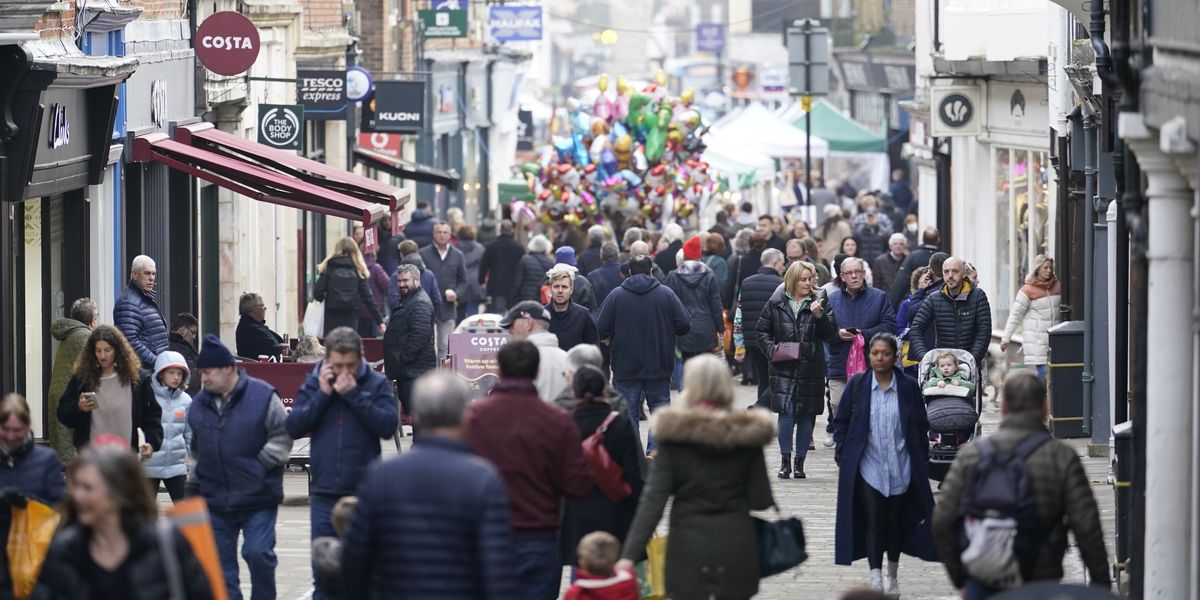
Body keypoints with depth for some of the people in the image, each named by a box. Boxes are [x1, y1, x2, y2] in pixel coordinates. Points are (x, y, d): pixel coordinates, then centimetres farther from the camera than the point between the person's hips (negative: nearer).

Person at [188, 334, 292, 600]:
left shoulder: (262, 396, -7)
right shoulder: (200, 404, 10)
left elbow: (283, 437, -5)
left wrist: (261, 464, -13)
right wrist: (193, 486, 19)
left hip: (258, 499, -5)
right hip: (214, 499, 5)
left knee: (258, 553, -9)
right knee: (220, 561, 6)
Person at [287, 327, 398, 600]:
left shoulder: (377, 384, -1)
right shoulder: (314, 383, 6)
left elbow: (388, 426, -13)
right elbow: (293, 428, -2)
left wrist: (353, 395, -16)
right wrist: (322, 394, -10)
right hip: (324, 493, 2)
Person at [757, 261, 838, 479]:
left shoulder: (819, 303, 5)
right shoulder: (776, 304, 4)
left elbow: (831, 335, -1)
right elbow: (761, 330, 10)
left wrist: (819, 316, -16)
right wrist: (771, 349, -6)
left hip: (811, 368, 1)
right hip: (783, 368, -1)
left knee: (807, 416, 5)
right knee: (786, 412, -11)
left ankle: (800, 462, 14)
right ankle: (785, 461, -1)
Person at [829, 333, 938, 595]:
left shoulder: (909, 387, -1)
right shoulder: (857, 385, -1)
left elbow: (921, 426, 6)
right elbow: (840, 422, 6)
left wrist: (920, 458, 2)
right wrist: (843, 453, -2)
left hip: (900, 468, 1)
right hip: (867, 467, -1)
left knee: (896, 522, 10)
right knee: (872, 521, -10)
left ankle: (892, 576, 26)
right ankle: (875, 576, -14)